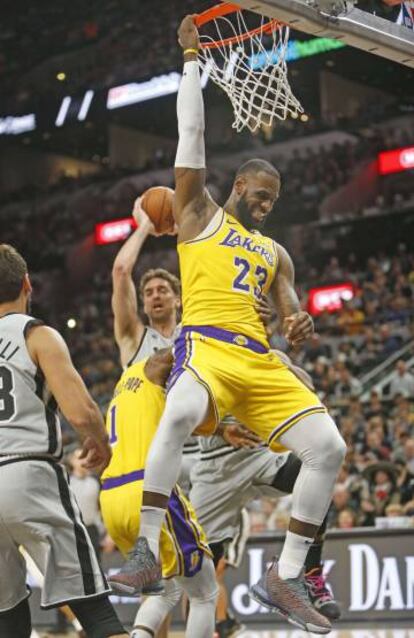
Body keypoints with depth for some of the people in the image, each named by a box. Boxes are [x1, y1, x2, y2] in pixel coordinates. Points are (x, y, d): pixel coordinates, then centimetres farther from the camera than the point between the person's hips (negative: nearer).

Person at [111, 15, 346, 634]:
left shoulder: (275, 253, 28)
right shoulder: (199, 215, 16)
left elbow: (290, 312, 19)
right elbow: (191, 135, 9)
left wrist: (300, 328, -7)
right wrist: (192, 58, 10)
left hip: (261, 358, 6)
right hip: (207, 346, -6)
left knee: (328, 447, -9)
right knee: (180, 416, -39)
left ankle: (285, 577, 0)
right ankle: (146, 552, -32)